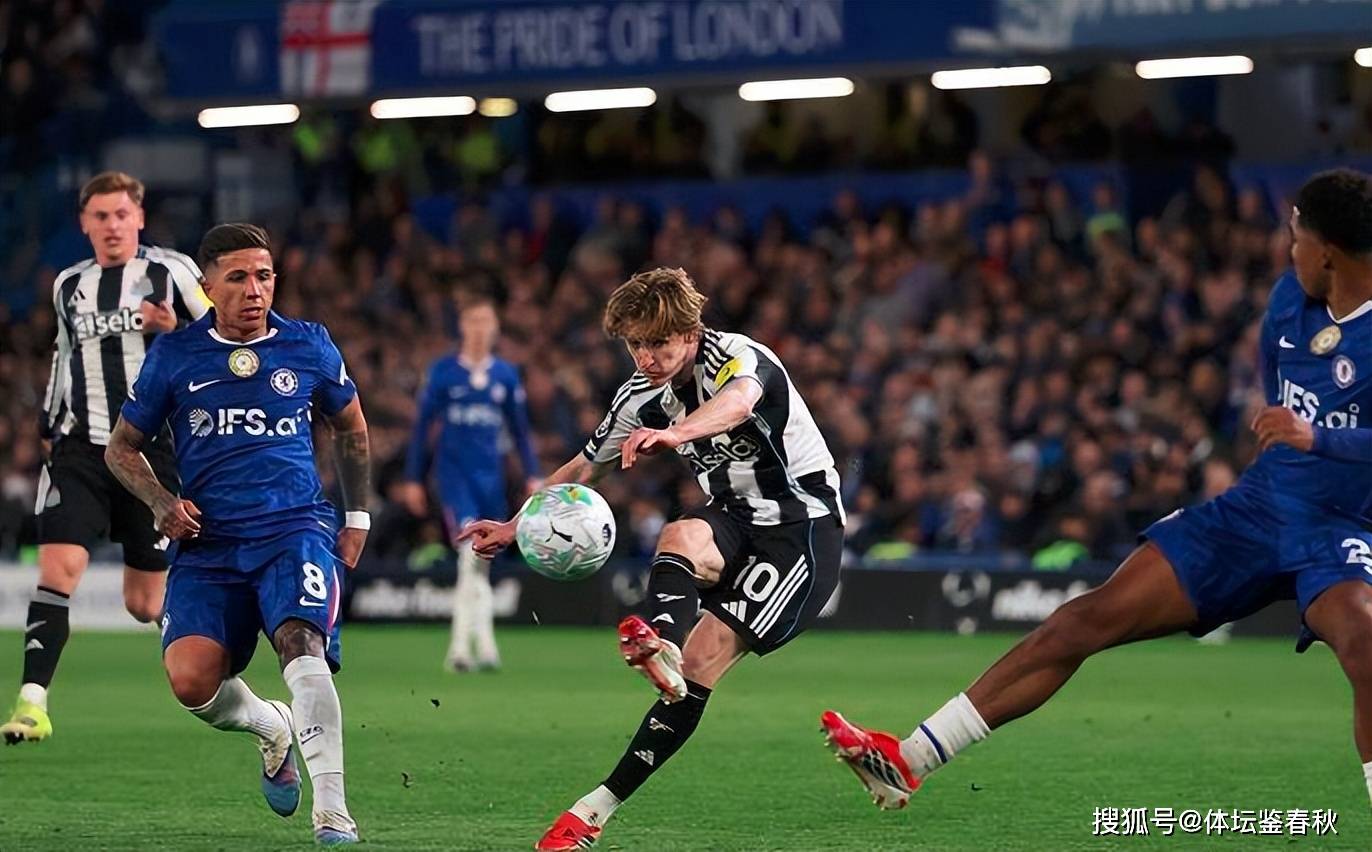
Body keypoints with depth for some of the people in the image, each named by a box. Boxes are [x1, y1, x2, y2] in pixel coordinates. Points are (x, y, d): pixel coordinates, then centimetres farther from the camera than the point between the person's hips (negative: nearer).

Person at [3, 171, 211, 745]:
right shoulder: (68, 286, 13)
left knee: (146, 603, 2)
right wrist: (49, 428, 27)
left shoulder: (170, 272, 1)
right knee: (57, 569, -16)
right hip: (81, 448, 3)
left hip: (153, 448, -3)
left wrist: (175, 332, -15)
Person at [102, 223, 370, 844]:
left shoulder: (308, 346, 7)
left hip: (295, 527, -1)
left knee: (302, 646, -29)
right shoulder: (174, 356, 5)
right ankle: (270, 728, 16)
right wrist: (162, 502, -4)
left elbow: (351, 429, 23)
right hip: (207, 542, 1)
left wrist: (358, 519, 17)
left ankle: (332, 810, -25)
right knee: (190, 680, -19)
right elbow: (122, 448, 15)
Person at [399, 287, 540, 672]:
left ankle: (460, 644, 17)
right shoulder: (443, 371, 0)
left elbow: (520, 430, 14)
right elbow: (423, 426, 4)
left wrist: (532, 476, 7)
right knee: (471, 550, -21)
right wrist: (413, 478, 3)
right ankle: (484, 641, -24)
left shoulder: (506, 375, 8)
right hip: (455, 470, -4)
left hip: (491, 475, 4)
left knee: (480, 564, 7)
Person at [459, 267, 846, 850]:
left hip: (803, 524, -6)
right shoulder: (643, 397, 3)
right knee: (679, 540, -31)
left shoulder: (739, 357, -19)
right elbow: (584, 467, 17)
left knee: (702, 659, -18)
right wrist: (516, 527, 9)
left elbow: (738, 400, -45)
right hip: (734, 518, 6)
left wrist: (674, 434, -65)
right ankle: (660, 644, -61)